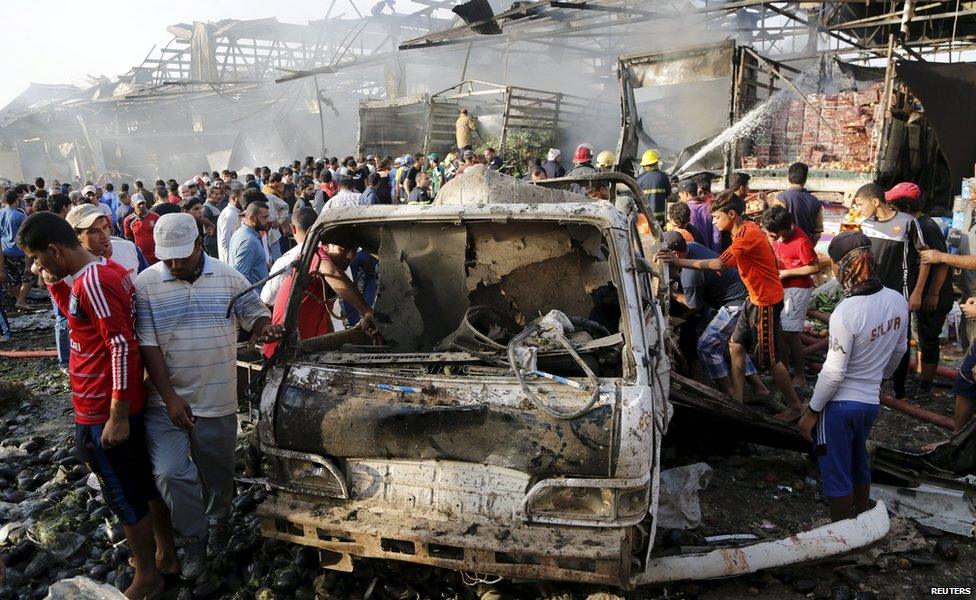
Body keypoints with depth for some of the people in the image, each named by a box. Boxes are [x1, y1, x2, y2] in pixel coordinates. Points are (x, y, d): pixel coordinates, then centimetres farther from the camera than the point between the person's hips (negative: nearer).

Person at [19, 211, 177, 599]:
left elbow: (123, 347, -26)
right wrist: (53, 281, 3)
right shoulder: (110, 270, 6)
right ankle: (167, 555, 35)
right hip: (128, 403, 9)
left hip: (102, 413, -9)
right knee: (147, 485, 20)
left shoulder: (91, 282, -22)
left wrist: (116, 417, -23)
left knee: (125, 498, 7)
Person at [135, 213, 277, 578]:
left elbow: (256, 315, 7)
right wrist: (170, 397, -14)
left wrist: (262, 327, -19)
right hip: (167, 400, -1)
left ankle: (219, 519, 43)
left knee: (218, 469, 15)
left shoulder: (228, 278, -1)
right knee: (170, 472, -8)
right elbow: (147, 345, -9)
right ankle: (195, 538, 15)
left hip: (218, 399, 2)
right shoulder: (146, 285, -6)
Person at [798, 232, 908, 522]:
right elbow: (900, 349, 10)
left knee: (837, 473, 9)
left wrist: (811, 411, -10)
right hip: (871, 400, 7)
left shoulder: (845, 313, -27)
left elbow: (834, 373, -21)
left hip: (839, 403, -7)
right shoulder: (897, 300, -6)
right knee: (858, 460, 27)